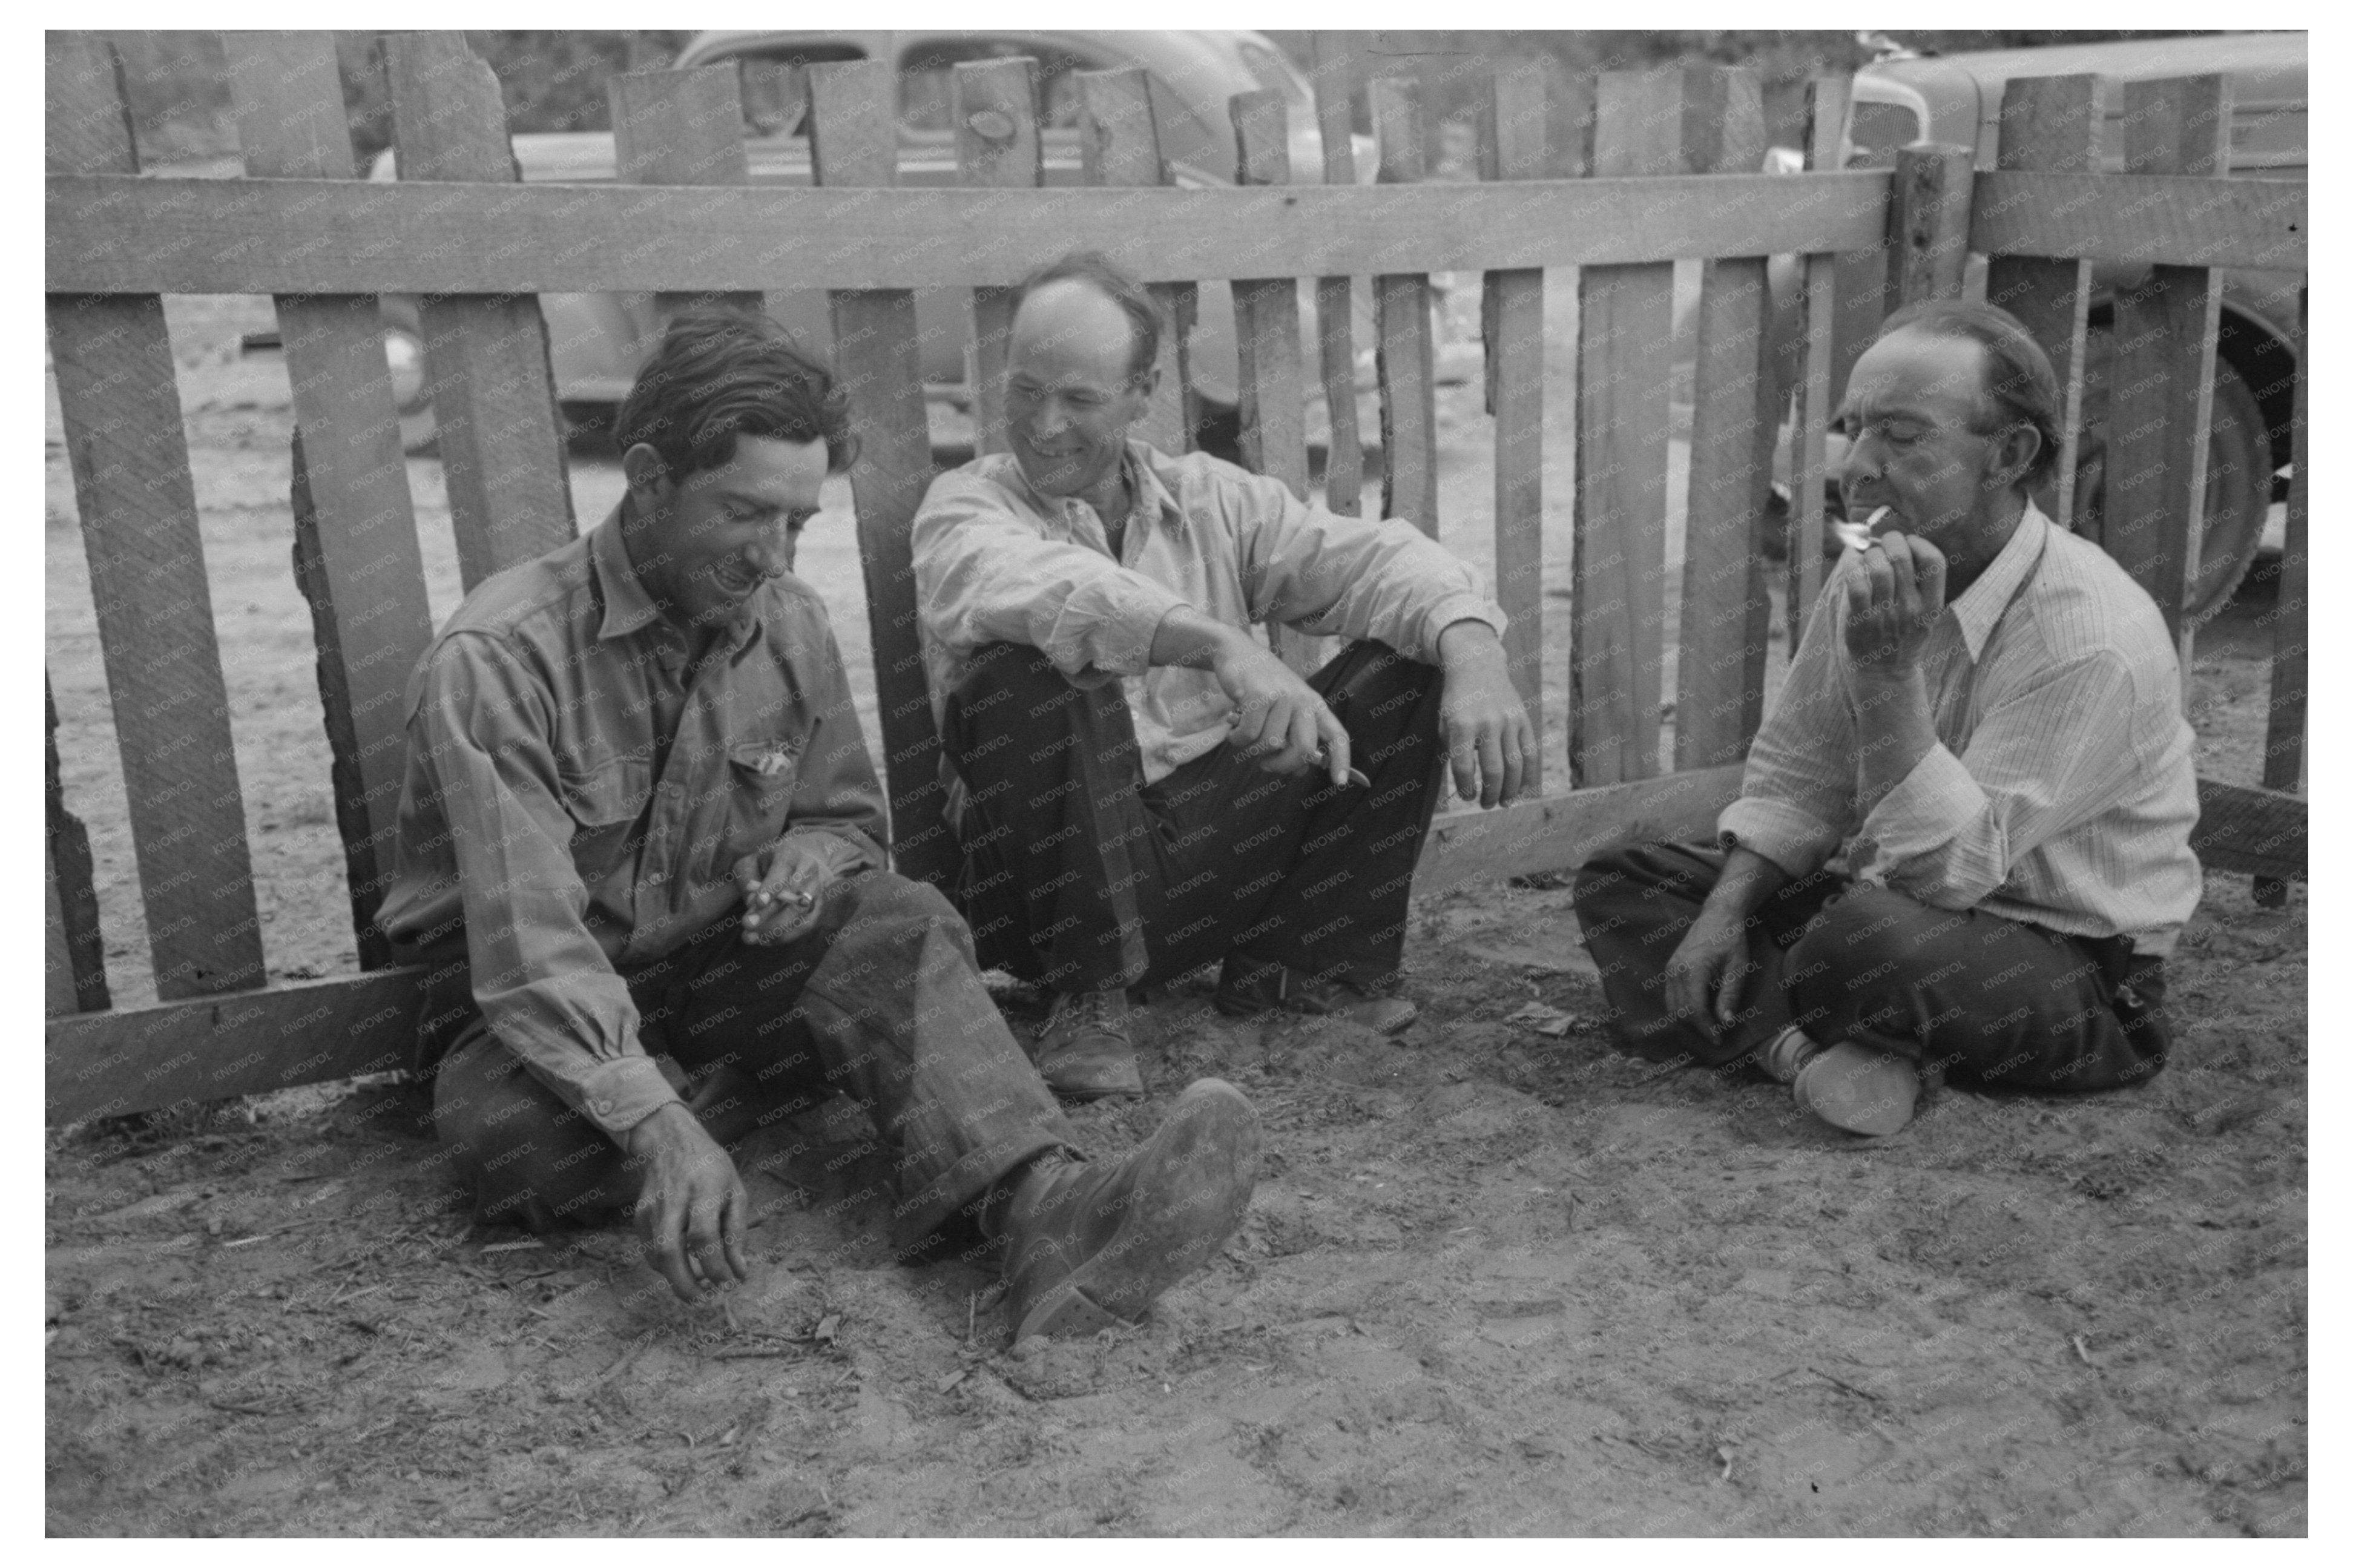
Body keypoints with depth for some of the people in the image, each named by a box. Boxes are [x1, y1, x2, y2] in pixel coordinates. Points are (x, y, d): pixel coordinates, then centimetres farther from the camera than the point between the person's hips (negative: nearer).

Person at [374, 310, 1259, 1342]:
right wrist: (656, 1125, -42)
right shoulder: (497, 659, -20)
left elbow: (847, 820, 14)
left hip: (716, 963, 4)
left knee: (899, 922, -26)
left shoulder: (790, 626, -1)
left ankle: (1043, 1209, -48)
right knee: (518, 1138, -37)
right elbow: (528, 939, -28)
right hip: (530, 1006, -3)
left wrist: (810, 862, -12)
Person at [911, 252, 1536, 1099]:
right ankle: (1088, 998, -16)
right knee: (1038, 667, -31)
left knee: (1411, 661, -6)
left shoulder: (1211, 498, 12)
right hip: (1065, 871, -4)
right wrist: (1224, 644, -40)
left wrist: (1475, 653, -21)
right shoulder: (965, 505, -2)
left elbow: (1369, 558, 0)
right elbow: (1025, 584, -26)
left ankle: (1298, 964, 3)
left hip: (1222, 850, 4)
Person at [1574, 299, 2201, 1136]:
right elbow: (1793, 781, 7)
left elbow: (1946, 871, -29)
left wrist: (1891, 670, -37)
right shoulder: (1867, 577, -1)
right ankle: (1804, 1044, -20)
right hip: (1888, 909, 8)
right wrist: (1726, 907, -10)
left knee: (1860, 940, -40)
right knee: (1619, 880, 0)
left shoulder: (2091, 639, -26)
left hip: (2083, 979, -8)